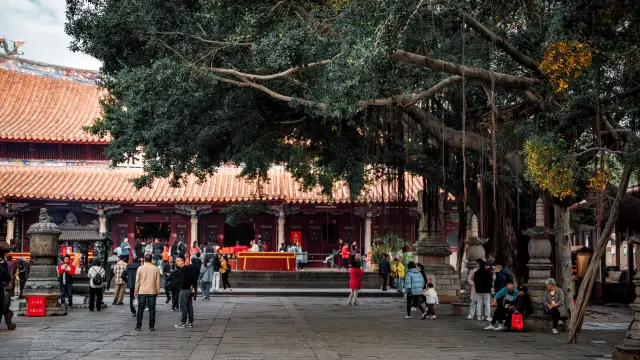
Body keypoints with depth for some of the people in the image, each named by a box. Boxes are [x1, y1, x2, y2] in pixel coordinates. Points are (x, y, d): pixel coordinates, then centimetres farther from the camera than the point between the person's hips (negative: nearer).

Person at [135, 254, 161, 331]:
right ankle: (151, 326, 3)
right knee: (152, 309, 4)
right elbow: (158, 281, 2)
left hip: (142, 292, 0)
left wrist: (136, 291, 9)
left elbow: (137, 281, 1)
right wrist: (158, 291, 12)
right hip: (152, 292, 0)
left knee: (140, 309, 8)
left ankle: (138, 326, 8)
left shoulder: (140, 268, -3)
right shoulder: (156, 269, -2)